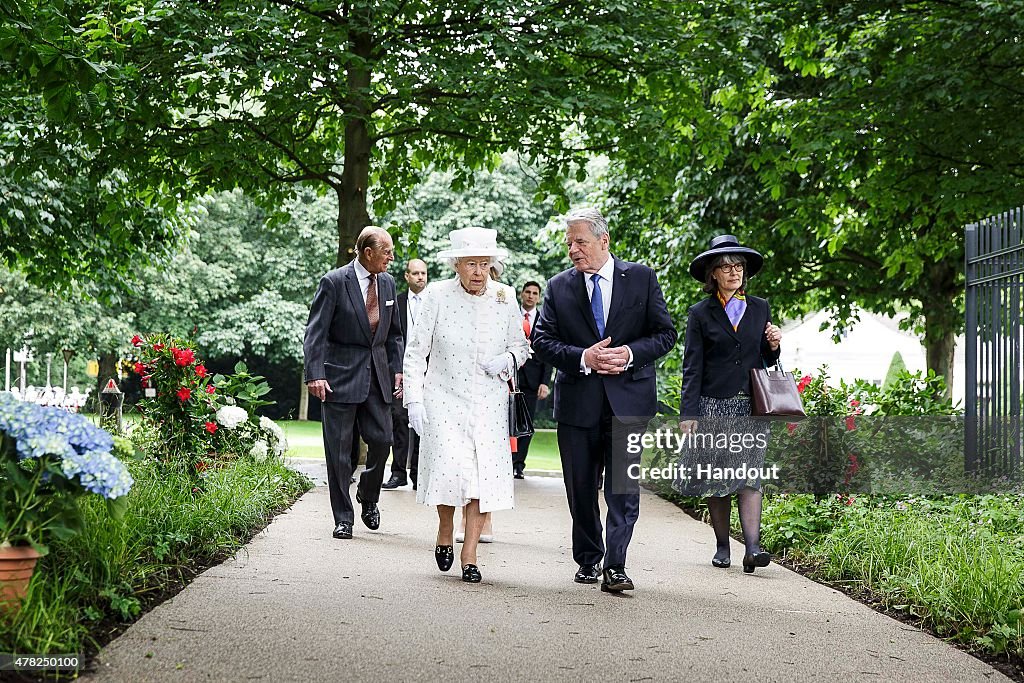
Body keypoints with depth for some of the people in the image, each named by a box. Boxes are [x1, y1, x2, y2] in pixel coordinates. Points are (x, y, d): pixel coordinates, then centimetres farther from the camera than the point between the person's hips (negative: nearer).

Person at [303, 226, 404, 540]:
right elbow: (316, 332, -11)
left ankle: (368, 496, 28)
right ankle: (343, 517, 9)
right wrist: (315, 374, -20)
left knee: (381, 440, 1)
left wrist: (398, 369, 7)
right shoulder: (334, 282, -9)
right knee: (339, 448, 0)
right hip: (341, 375, -5)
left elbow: (394, 332, 17)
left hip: (377, 374, 5)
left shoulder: (387, 283, 9)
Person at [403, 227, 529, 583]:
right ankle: (445, 532, 14)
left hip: (488, 403, 2)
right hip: (444, 400, -2)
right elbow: (416, 351, 0)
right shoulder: (437, 296, -4)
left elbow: (520, 346, 16)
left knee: (485, 474, -6)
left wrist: (507, 359, -8)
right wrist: (414, 400, -6)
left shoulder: (504, 300, 2)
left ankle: (469, 555, 4)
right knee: (449, 469, -16)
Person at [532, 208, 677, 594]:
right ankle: (588, 560, 26)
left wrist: (631, 354, -14)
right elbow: (542, 342, 1)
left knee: (623, 488, -9)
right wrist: (583, 358, -15)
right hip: (577, 400, 2)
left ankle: (615, 567, -8)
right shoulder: (559, 287, 6)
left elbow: (665, 334, 3)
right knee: (581, 489, 11)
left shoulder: (642, 278, 3)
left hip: (629, 399, -2)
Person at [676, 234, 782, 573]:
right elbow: (692, 367, -1)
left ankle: (753, 548, -18)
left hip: (751, 407, 1)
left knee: (749, 476, -10)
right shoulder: (700, 313, 3)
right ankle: (722, 546, 15)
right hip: (714, 407, -1)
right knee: (717, 481, 4)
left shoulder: (760, 309, 12)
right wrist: (688, 413, -9)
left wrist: (773, 346, -4)